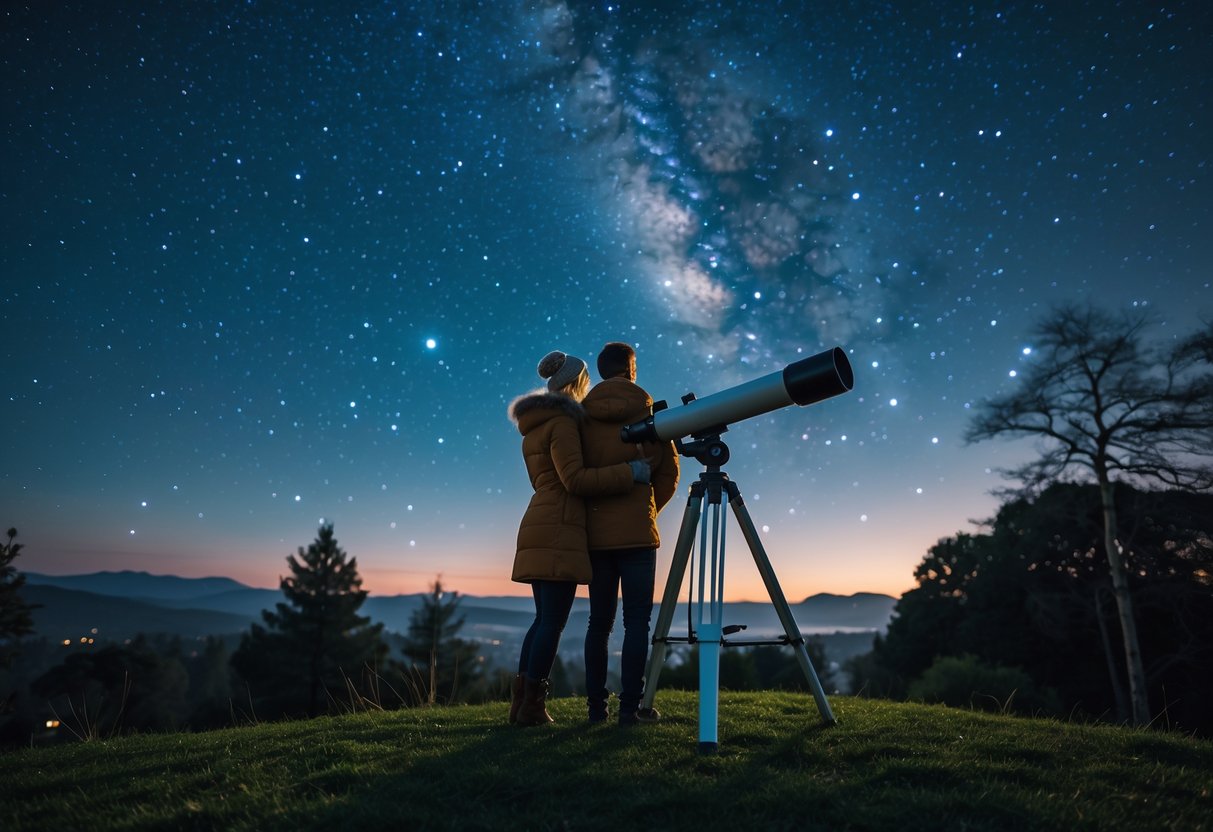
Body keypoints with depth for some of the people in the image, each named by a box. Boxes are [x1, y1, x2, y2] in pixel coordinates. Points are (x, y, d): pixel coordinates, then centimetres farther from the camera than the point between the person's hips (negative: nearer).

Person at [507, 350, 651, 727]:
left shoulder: (535, 426, 20)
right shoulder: (562, 422, -9)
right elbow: (574, 479, -17)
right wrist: (628, 472, -15)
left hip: (538, 529, 9)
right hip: (559, 532, -9)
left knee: (544, 618, 12)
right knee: (553, 620, -4)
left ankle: (521, 702, 15)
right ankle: (532, 706, 0)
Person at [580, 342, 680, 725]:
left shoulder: (581, 415, 6)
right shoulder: (649, 411, 1)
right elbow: (669, 472, 4)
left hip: (594, 532, 3)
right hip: (637, 532, -3)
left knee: (599, 620, 10)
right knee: (636, 619, 1)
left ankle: (596, 705, 13)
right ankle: (631, 705, 1)